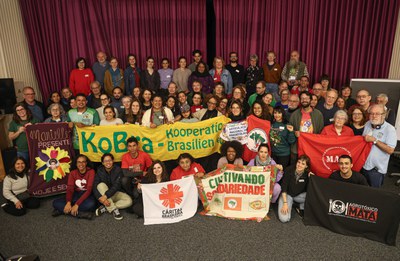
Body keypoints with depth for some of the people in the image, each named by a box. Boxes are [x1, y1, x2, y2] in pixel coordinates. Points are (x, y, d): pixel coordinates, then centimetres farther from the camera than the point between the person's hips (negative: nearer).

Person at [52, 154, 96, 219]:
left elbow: (89, 190, -19)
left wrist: (77, 204, -29)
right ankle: (82, 213, -29)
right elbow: (70, 189, -8)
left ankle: (62, 210, -25)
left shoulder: (91, 172, -11)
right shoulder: (73, 173, 3)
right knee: (56, 203, -18)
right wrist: (68, 202, -29)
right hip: (76, 195, 5)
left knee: (91, 204, -39)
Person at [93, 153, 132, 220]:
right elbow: (95, 187, -16)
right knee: (101, 185, -30)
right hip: (104, 195, 1)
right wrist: (101, 198, -32)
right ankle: (114, 209, -30)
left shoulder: (118, 170, -13)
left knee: (129, 201, -25)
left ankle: (105, 208, -19)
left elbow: (116, 186, -22)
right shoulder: (99, 171, -7)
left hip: (115, 193, -1)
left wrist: (105, 196, -34)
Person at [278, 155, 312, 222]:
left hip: (299, 195, 3)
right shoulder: (289, 170, -20)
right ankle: (290, 203, 10)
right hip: (287, 194, -3)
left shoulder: (307, 174, -13)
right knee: (284, 219, -21)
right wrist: (285, 203, -22)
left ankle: (301, 209, 2)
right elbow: (284, 187, -17)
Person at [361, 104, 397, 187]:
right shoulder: (368, 124, 4)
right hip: (363, 165, 5)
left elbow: (390, 150, -23)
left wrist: (374, 140, -23)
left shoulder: (390, 129, -15)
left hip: (376, 169, -5)